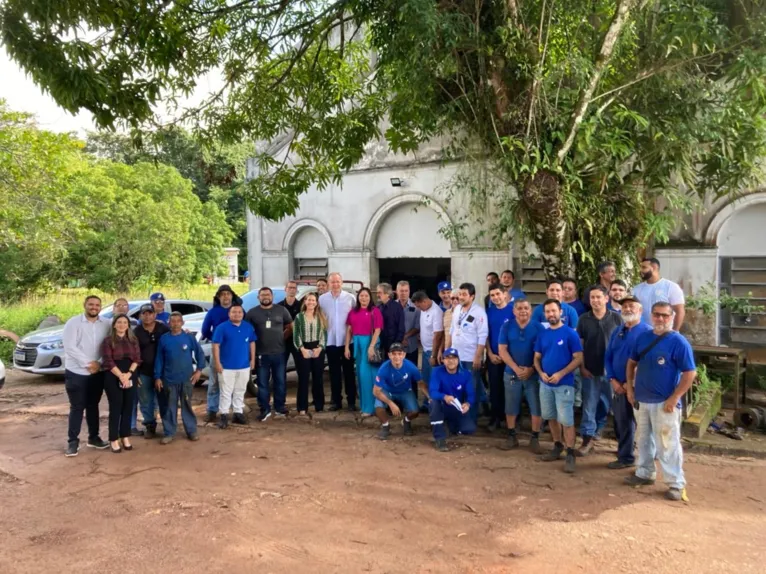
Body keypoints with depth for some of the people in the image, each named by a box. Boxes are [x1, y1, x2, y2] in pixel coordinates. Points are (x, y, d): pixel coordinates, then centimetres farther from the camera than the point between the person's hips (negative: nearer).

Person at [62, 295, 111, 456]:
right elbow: (70, 348, -16)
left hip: (97, 373, 4)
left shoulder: (106, 324, 2)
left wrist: (99, 363, -15)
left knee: (93, 406, 14)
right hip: (76, 373, -3)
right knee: (77, 408, 1)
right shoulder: (73, 323, -8)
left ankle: (93, 437, 25)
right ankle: (73, 441, 11)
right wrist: (88, 363, -19)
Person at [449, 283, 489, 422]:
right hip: (456, 355, 6)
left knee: (472, 388, 4)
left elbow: (482, 336, -16)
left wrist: (478, 356, -18)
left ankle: (471, 418, 14)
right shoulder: (457, 309, 7)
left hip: (471, 358, -6)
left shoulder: (479, 311, -14)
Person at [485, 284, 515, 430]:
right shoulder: (489, 312, 4)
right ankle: (495, 418, 17)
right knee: (494, 387, 7)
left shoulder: (513, 310, -6)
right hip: (493, 356, 2)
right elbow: (486, 334, 6)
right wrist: (490, 354, -3)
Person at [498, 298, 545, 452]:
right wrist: (516, 368, -15)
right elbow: (502, 350, -5)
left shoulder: (539, 328, -4)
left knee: (537, 408, 1)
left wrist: (531, 369, -14)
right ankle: (512, 437, 24)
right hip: (512, 374, 1)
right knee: (511, 408, 9)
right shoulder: (506, 327, -1)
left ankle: (535, 439, 15)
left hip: (534, 374, -1)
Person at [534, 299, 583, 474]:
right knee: (551, 417, 14)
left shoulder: (570, 333, -8)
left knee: (566, 420, -4)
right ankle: (557, 447, 29)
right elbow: (537, 358, 12)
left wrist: (561, 374, -19)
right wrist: (541, 373, -8)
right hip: (545, 383, 5)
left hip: (564, 384, -5)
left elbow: (579, 358, -10)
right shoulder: (542, 334, 8)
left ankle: (570, 454, 4)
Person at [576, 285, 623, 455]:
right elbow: (579, 345, 2)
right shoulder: (584, 319, -1)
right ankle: (587, 439, 8)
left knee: (607, 404, 13)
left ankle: (596, 429, 33)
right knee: (589, 405, 2)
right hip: (590, 370, 0)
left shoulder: (616, 318, -3)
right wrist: (582, 367, -4)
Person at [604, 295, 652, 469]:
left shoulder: (647, 332, -10)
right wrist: (613, 380, -3)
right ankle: (625, 454, 31)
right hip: (618, 385, 6)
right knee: (620, 421, 15)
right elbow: (608, 357, 11)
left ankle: (625, 457, 13)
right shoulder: (616, 332, 12)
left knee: (627, 422, 1)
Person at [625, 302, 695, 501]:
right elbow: (632, 362, 16)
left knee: (667, 444, -1)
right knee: (644, 439, 18)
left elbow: (690, 373, -14)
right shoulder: (643, 337, 5)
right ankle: (645, 473, 34)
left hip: (664, 403, -6)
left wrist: (673, 399, -17)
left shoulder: (678, 342, -12)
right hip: (643, 400, 6)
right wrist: (630, 388, 9)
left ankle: (676, 484, 12)